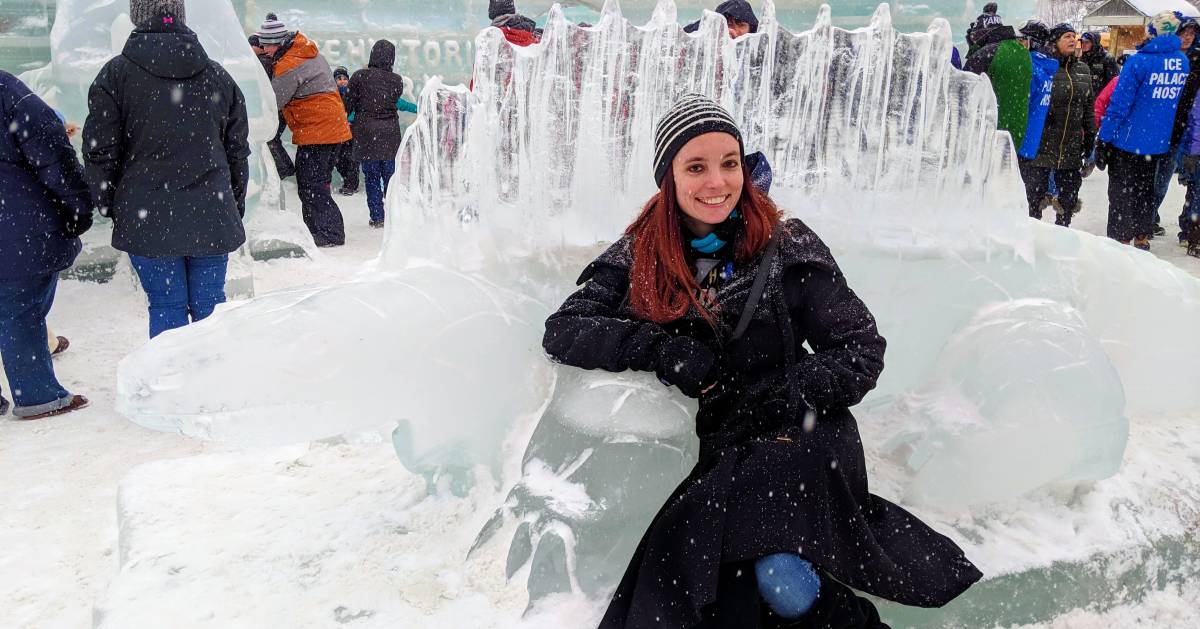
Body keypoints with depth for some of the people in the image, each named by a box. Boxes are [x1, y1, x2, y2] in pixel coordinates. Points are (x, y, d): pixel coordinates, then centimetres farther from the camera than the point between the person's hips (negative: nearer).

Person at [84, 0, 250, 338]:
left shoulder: (115, 74, -3)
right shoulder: (219, 76, 8)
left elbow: (101, 152, -2)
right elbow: (238, 152, 12)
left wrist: (109, 206, 12)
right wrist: (235, 207, 21)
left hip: (148, 219, -2)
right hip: (212, 218, 3)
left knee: (166, 308, 5)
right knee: (210, 304, 9)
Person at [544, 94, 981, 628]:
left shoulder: (788, 248, 1)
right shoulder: (639, 258, 6)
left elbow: (863, 348, 2)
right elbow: (562, 330, -2)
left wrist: (800, 390, -17)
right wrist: (658, 348, -17)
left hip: (799, 443, -2)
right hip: (714, 455, 2)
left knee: (783, 583, -31)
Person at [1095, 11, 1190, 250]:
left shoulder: (1139, 62, -17)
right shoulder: (1183, 62, 2)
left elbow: (1119, 104, -18)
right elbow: (1177, 102, 12)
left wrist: (1104, 139, -14)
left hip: (1128, 141, -6)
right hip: (1159, 143, 6)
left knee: (1121, 194, 4)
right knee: (1146, 190, 20)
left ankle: (1120, 242, 6)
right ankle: (1142, 239, 28)